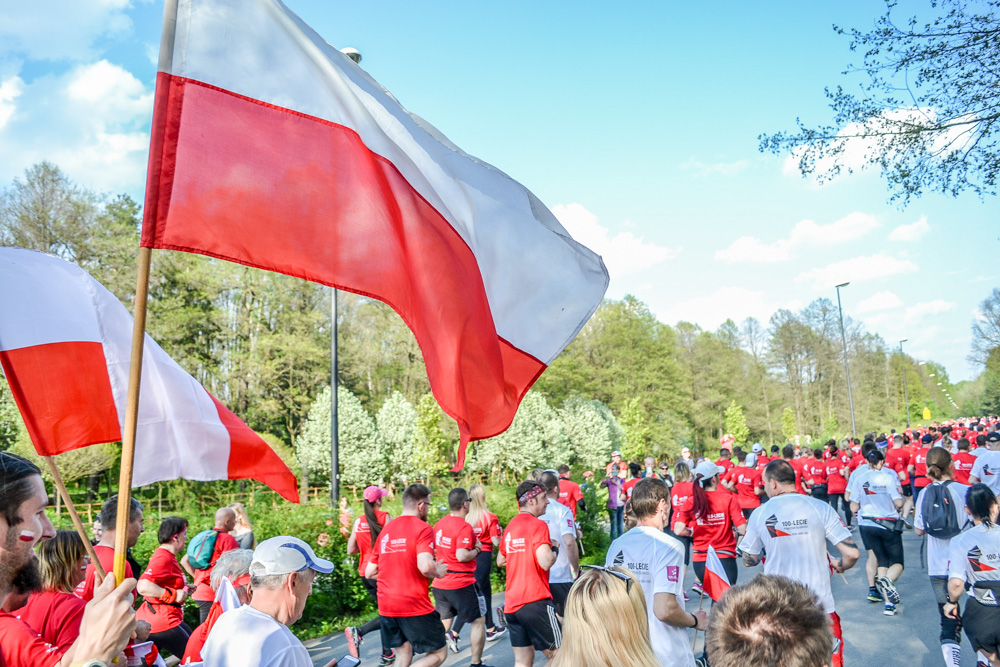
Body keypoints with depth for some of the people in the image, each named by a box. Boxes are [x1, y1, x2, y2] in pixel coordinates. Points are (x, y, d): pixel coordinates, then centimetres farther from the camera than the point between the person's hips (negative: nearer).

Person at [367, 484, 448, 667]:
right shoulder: (422, 528, -11)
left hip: (386, 606, 7)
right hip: (415, 606, -7)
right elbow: (425, 567, -26)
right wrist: (439, 571, -5)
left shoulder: (386, 530, 10)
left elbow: (370, 573, 13)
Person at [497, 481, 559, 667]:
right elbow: (546, 562, -23)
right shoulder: (538, 525, -11)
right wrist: (554, 549, -3)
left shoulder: (511, 526, 12)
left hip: (511, 603, 7)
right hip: (535, 602, -7)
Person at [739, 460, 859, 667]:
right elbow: (852, 553, -10)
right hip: (820, 604, 0)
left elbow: (749, 561, 4)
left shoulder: (759, 514, -6)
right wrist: (839, 565, 11)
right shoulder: (821, 508, -9)